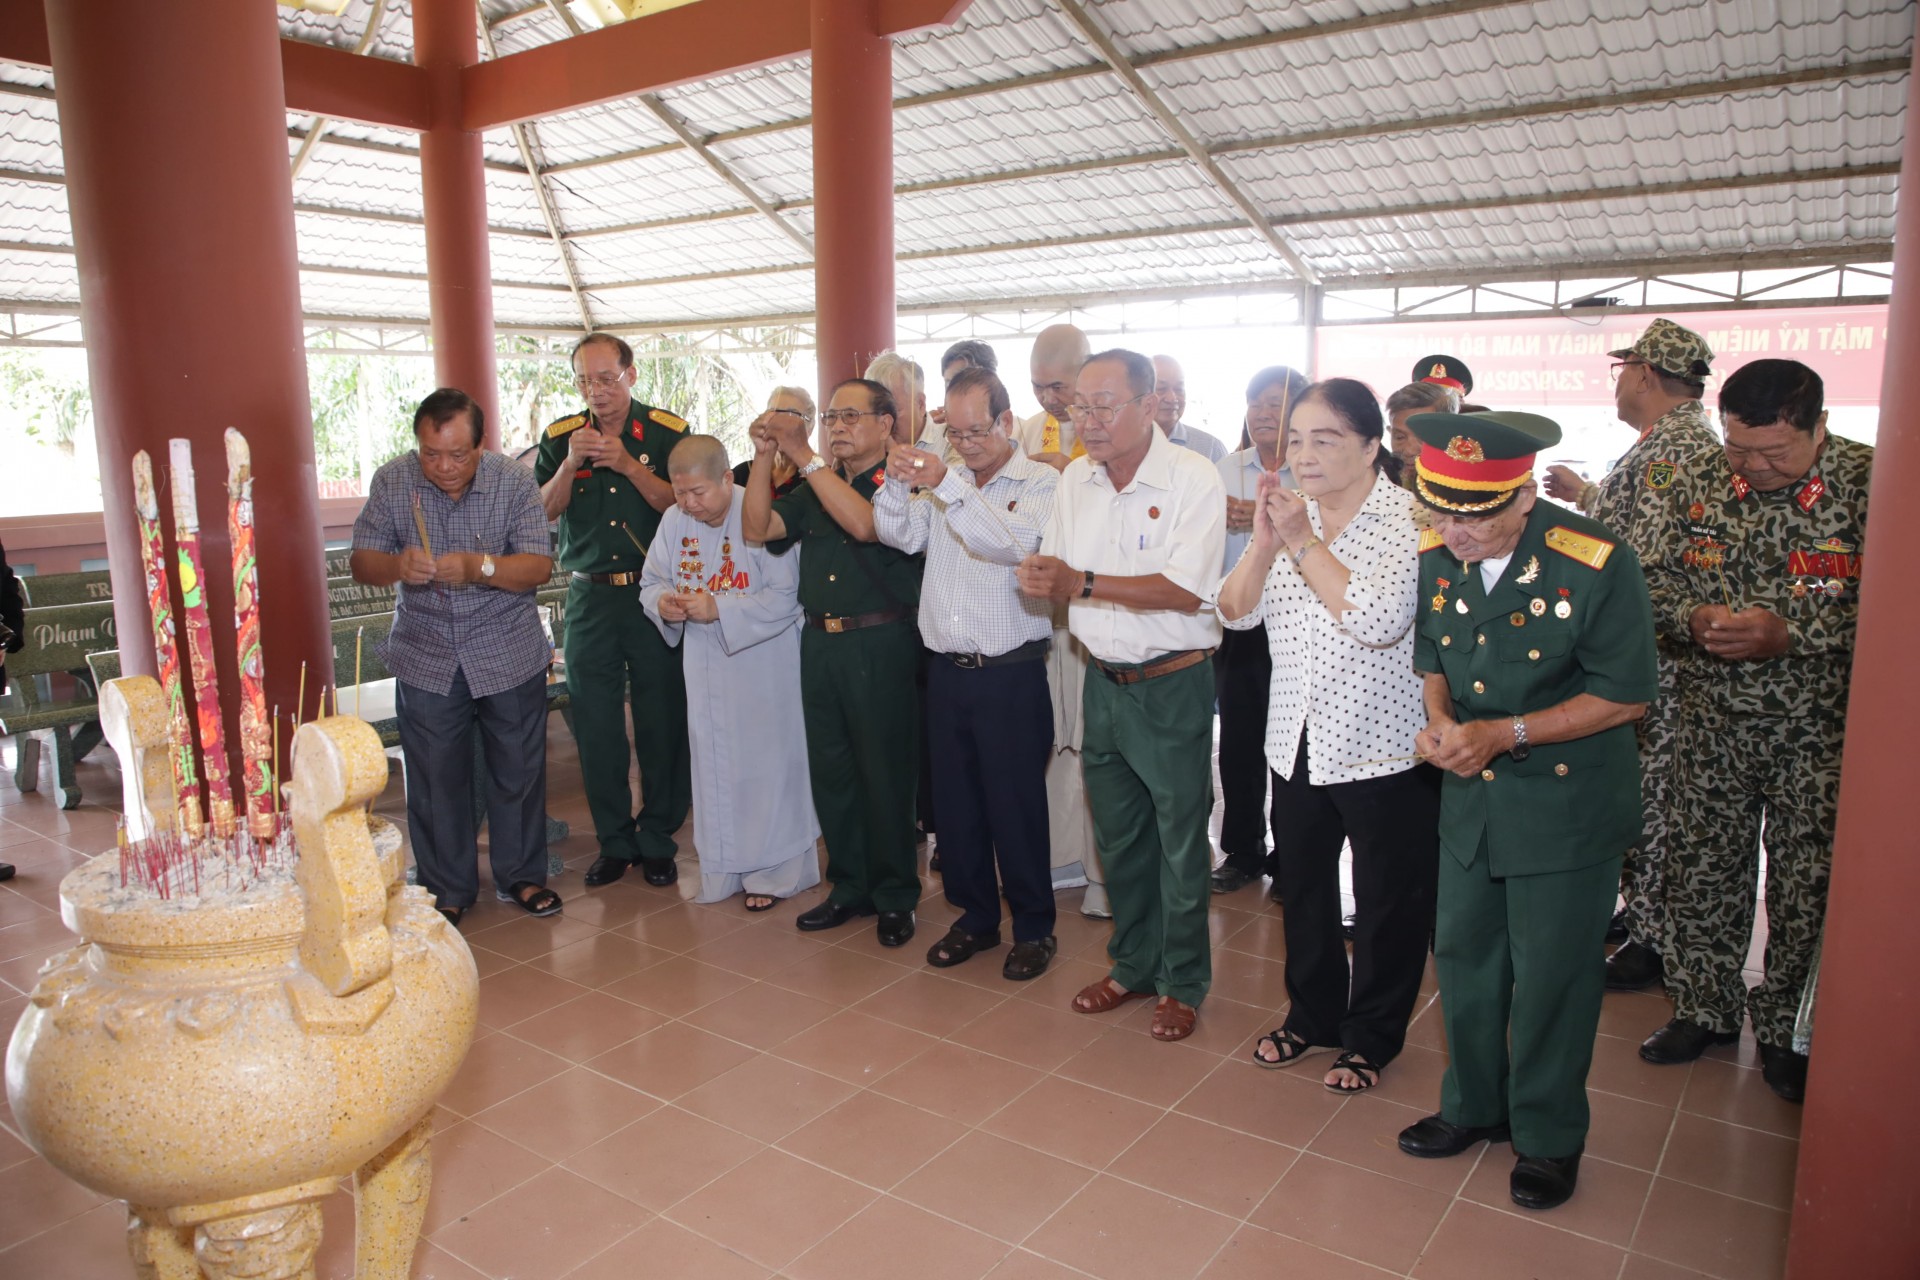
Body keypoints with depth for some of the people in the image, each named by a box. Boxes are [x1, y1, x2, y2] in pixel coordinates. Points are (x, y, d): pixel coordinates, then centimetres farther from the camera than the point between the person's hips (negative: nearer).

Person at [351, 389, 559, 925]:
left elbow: (538, 566, -14)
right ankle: (446, 890, 25)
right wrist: (396, 565, -26)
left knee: (519, 770, 10)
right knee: (435, 779, 8)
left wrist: (478, 567, -32)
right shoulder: (391, 482, -5)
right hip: (425, 658, 1)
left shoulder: (514, 480, -9)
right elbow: (361, 562, -3)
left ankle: (521, 876, 28)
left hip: (509, 654, -1)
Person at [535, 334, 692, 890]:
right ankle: (613, 841, 20)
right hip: (590, 597, 2)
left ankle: (657, 840, 17)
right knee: (595, 724, 6)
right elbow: (540, 512, 1)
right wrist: (572, 463, -13)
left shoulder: (668, 432, 0)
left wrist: (629, 465, -17)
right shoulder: (561, 437, 7)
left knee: (662, 720, 2)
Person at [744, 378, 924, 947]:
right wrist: (764, 457, -4)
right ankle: (850, 886, 26)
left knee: (885, 771, 1)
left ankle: (895, 895, 15)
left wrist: (804, 457, -19)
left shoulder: (900, 482, -3)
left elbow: (863, 524, -22)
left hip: (881, 643, -6)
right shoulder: (815, 489, 16)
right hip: (820, 642, 6)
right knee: (830, 769, 12)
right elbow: (757, 529, 7)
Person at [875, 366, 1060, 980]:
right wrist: (898, 482, -15)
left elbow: (1012, 543, -21)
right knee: (955, 799, 13)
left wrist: (948, 486, -27)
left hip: (1011, 674, -5)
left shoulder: (1040, 482, -3)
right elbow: (900, 535, 2)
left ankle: (1034, 928, 20)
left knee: (1016, 803, 3)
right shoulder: (944, 481, 13)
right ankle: (975, 916, 30)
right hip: (947, 669, 5)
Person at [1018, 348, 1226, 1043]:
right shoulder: (1076, 479, 5)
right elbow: (1060, 581, 8)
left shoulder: (1191, 478, -14)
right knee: (1117, 834, 17)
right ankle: (1133, 964, 35)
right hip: (1103, 679, 6)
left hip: (1172, 682, -6)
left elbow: (1184, 590, -23)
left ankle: (1183, 983, 24)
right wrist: (1042, 579, -16)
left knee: (1179, 840, 6)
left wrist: (1081, 583, -25)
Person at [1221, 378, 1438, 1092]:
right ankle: (1312, 1014, 40)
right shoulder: (1288, 515, 4)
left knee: (1387, 903, 11)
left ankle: (1373, 1037, 31)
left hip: (1383, 749, -5)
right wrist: (1264, 541, -17)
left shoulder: (1410, 520, -13)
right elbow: (1236, 612, -1)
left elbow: (1379, 621, -26)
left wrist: (1304, 541, -22)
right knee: (1302, 889, 19)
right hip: (1298, 745, 6)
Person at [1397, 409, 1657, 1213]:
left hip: (1567, 805, -5)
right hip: (1469, 794, 5)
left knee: (1549, 975, 9)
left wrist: (1503, 735, -22)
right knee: (1463, 956, 16)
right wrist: (1440, 721, -12)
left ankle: (1549, 1137, 32)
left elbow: (1626, 695, -15)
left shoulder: (1597, 565, -21)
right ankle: (1475, 1106, 39)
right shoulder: (1435, 557, -6)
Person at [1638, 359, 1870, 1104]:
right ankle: (1704, 1008, 30)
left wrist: (1787, 633, -24)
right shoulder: (1700, 488, 1)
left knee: (1807, 886, 8)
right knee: (1702, 869, 12)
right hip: (1714, 722, 4)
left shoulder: (1871, 484, -12)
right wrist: (1694, 618, -14)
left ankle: (1786, 1030, 28)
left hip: (1820, 730, -3)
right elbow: (1660, 581, 7)